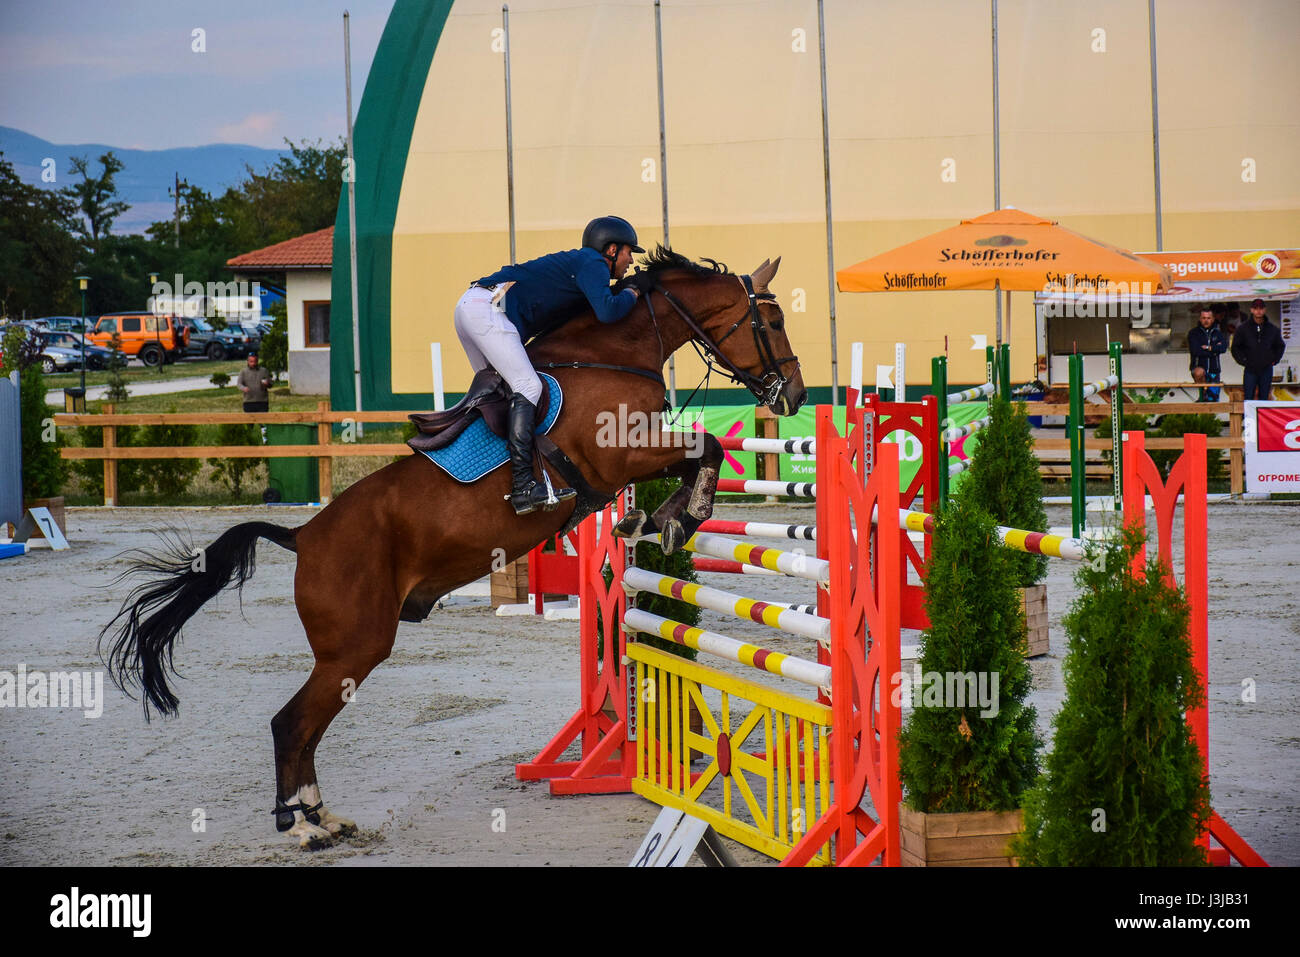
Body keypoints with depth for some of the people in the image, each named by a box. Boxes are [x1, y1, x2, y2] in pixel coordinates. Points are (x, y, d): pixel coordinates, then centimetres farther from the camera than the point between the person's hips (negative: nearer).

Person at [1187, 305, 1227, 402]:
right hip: (1198, 367, -3)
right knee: (1199, 372, -39)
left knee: (1213, 399, -3)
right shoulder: (1194, 333, 3)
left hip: (1214, 370, 3)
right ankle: (1203, 395, -20)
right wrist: (1215, 349, -7)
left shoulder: (1218, 333, 11)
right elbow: (1195, 350, -13)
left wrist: (1208, 348, -11)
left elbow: (1223, 348, -5)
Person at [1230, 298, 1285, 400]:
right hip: (1250, 370, -2)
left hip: (1266, 369, 2)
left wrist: (1274, 360, 7)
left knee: (1264, 398, 5)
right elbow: (1235, 347, 7)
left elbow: (1280, 346, 19)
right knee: (1248, 399, -5)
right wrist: (1243, 361, -4)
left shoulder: (1273, 329, 6)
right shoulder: (1243, 329, 1)